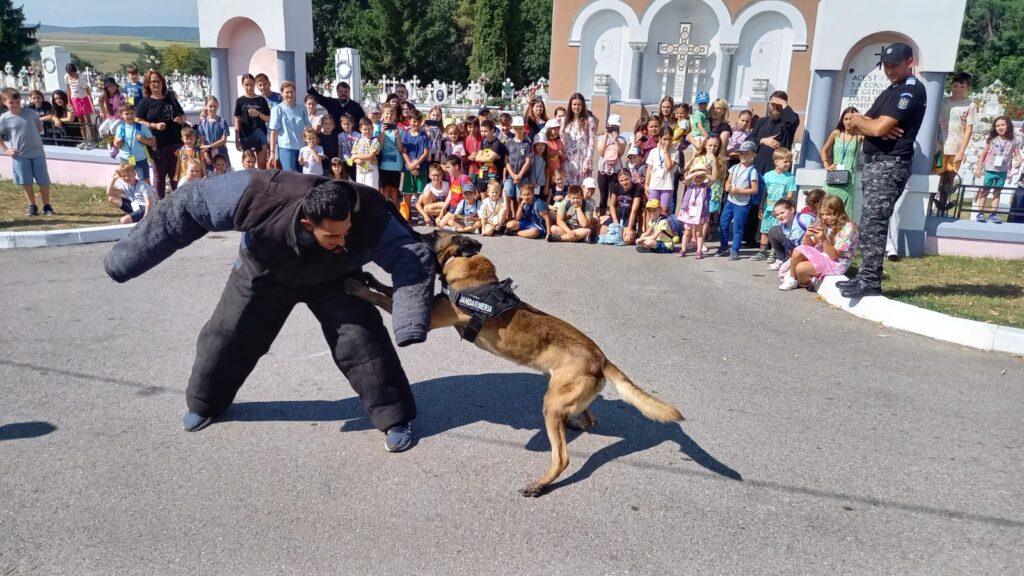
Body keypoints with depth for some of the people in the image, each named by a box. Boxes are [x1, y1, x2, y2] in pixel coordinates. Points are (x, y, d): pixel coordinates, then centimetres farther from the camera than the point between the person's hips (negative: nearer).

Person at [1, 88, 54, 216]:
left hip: (38, 152, 1)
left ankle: (47, 206, 15)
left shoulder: (30, 112, 0)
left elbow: (40, 126, 15)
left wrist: (34, 137, 4)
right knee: (26, 182, 5)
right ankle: (32, 206, 16)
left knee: (43, 181, 4)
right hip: (20, 155, -1)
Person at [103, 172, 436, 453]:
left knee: (362, 339, -16)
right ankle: (205, 404, 40)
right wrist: (129, 258, -22)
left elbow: (414, 258, -38)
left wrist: (410, 324, -53)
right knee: (227, 338, 11)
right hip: (263, 274, 1)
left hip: (331, 281, -1)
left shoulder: (370, 220, -43)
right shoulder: (260, 197, -42)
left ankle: (394, 418, 2)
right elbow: (189, 207, -29)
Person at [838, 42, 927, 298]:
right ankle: (866, 276, 12)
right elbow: (861, 126, 13)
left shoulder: (912, 89, -8)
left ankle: (870, 282, -13)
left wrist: (859, 120, 2)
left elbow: (878, 128, -18)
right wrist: (873, 126, -10)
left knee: (873, 223, -14)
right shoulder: (890, 91, 22)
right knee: (870, 223, 9)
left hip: (890, 164, -10)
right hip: (874, 162, 10)